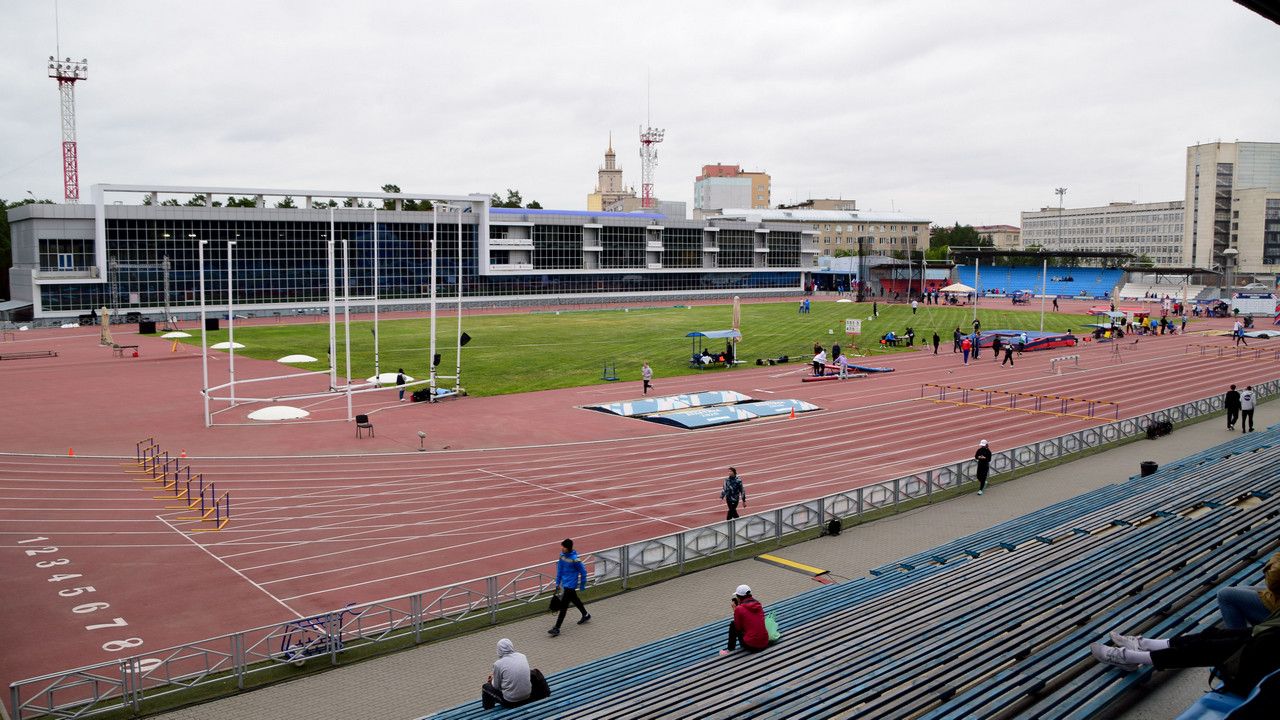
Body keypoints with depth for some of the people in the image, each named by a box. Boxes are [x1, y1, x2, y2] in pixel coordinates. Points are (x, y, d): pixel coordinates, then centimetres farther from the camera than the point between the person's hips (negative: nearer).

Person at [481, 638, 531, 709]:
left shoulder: (498, 664, -15)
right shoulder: (523, 656, -1)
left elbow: (496, 686, -3)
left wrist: (493, 679, 21)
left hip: (510, 702, -5)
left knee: (486, 686, 19)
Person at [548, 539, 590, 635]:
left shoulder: (575, 559, -23)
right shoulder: (562, 555, -2)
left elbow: (583, 572, -14)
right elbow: (559, 569, 10)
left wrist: (582, 585, -7)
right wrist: (558, 582, 11)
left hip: (570, 585, -8)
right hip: (564, 583, 8)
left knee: (563, 605, -6)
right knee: (574, 599, 25)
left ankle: (557, 628, -1)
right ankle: (585, 615, 47)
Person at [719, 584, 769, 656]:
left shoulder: (739, 609, -11)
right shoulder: (758, 604, 8)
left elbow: (738, 628, 0)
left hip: (751, 645, -6)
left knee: (732, 625, 14)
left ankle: (730, 651, 23)